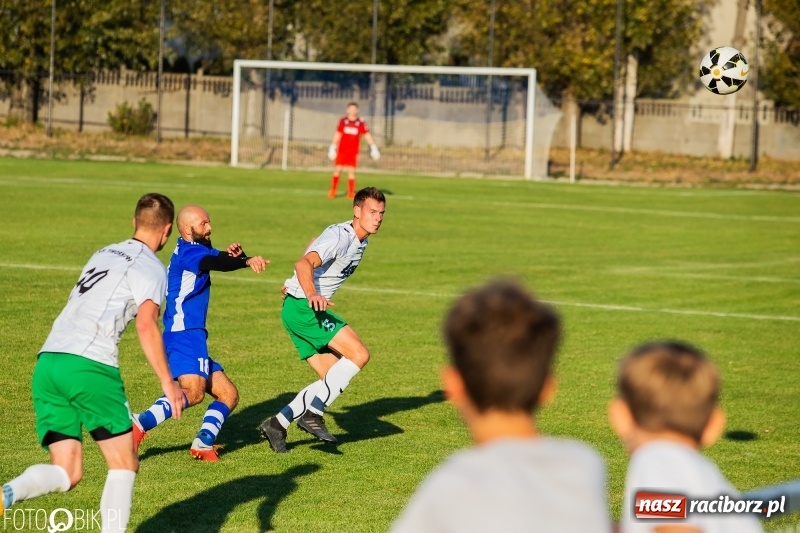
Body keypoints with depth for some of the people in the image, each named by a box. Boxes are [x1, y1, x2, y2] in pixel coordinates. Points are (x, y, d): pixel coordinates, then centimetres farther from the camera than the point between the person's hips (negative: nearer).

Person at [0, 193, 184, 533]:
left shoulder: (104, 254, 24)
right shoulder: (151, 268, 1)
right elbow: (146, 325, -13)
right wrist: (167, 382, -14)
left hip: (47, 362, 7)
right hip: (89, 365, -6)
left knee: (66, 473, 3)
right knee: (124, 465, 6)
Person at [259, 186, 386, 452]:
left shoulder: (360, 241, 13)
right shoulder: (339, 236, -17)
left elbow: (316, 243, 31)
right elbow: (304, 263, -32)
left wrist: (296, 284, 34)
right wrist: (311, 294, -51)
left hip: (310, 309, 10)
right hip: (303, 307, -10)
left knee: (333, 379, 5)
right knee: (359, 354, -19)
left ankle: (277, 424, 5)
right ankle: (313, 413, -20)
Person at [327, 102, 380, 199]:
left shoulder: (361, 123, 0)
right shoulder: (342, 121, 3)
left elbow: (367, 135, 0)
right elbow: (337, 135, 7)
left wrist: (373, 147, -8)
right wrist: (332, 148, 7)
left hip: (353, 152, 0)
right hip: (341, 150, 0)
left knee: (351, 171, -3)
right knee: (337, 170, -1)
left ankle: (351, 193, 3)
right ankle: (333, 191, 7)